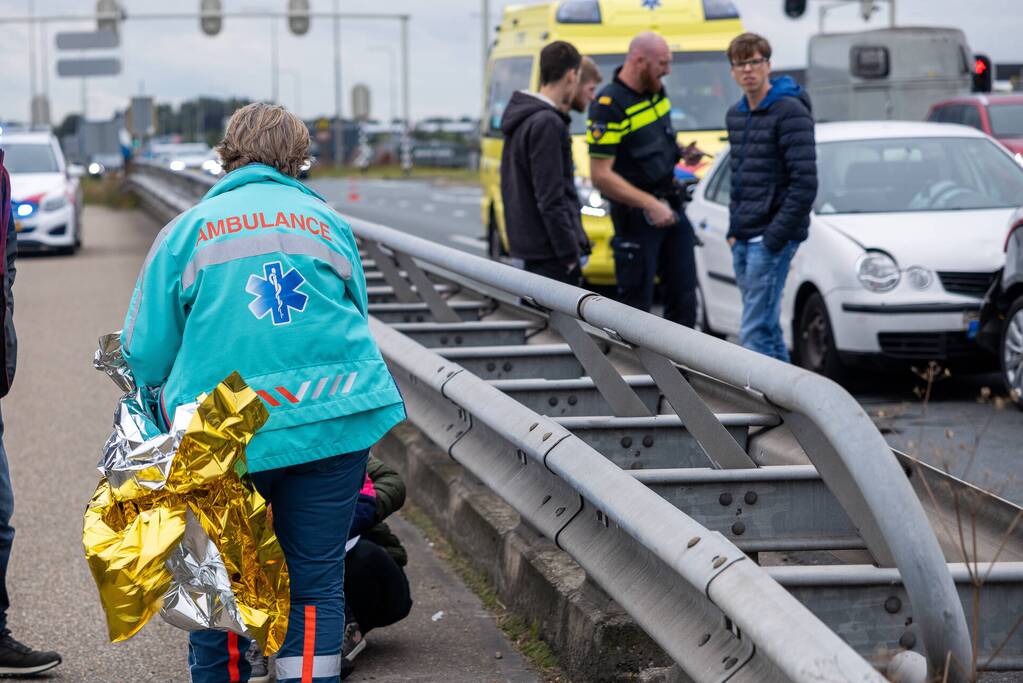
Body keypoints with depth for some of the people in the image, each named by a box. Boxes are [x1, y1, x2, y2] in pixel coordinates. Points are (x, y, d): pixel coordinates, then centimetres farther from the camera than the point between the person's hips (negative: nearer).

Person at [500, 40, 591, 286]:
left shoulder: (521, 119, 13)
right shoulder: (547, 124, -17)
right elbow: (550, 199, -20)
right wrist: (570, 254, -17)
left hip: (527, 244, 10)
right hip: (549, 249, -10)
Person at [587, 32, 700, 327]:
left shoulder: (655, 90, 6)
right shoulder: (608, 106, -19)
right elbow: (601, 175, -22)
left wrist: (679, 149, 5)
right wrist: (650, 205, -24)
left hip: (671, 208, 8)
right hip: (635, 215, -8)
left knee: (683, 296, 12)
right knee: (636, 302, -2)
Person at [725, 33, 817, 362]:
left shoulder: (790, 111, -11)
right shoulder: (735, 115, 15)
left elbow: (804, 183, -17)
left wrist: (775, 236, -19)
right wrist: (735, 229, 13)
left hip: (771, 238, -8)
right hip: (743, 241, 8)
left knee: (755, 331, -12)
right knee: (766, 328, 13)